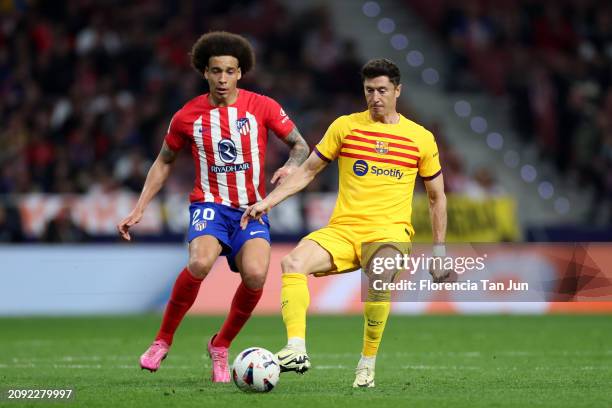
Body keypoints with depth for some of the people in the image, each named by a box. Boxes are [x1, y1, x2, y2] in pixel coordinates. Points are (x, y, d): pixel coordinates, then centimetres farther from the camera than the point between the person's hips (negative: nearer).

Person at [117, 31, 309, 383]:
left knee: (255, 274, -27)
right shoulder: (188, 116, 2)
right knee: (201, 262, -32)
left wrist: (291, 167, -16)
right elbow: (164, 162, 16)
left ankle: (221, 346, 0)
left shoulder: (262, 107, 0)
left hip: (252, 210, 1)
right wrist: (139, 210, 10)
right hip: (210, 205, -1)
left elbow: (301, 146, 7)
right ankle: (163, 341, -12)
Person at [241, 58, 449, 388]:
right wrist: (267, 202, 2)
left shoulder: (421, 139, 8)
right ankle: (296, 350, -35)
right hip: (342, 230, 2)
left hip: (390, 231, -2)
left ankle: (368, 363, -21)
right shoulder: (345, 126, 9)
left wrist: (439, 249, 12)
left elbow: (437, 197, 17)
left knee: (382, 274, -37)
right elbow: (307, 171, 13)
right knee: (293, 262, -27)